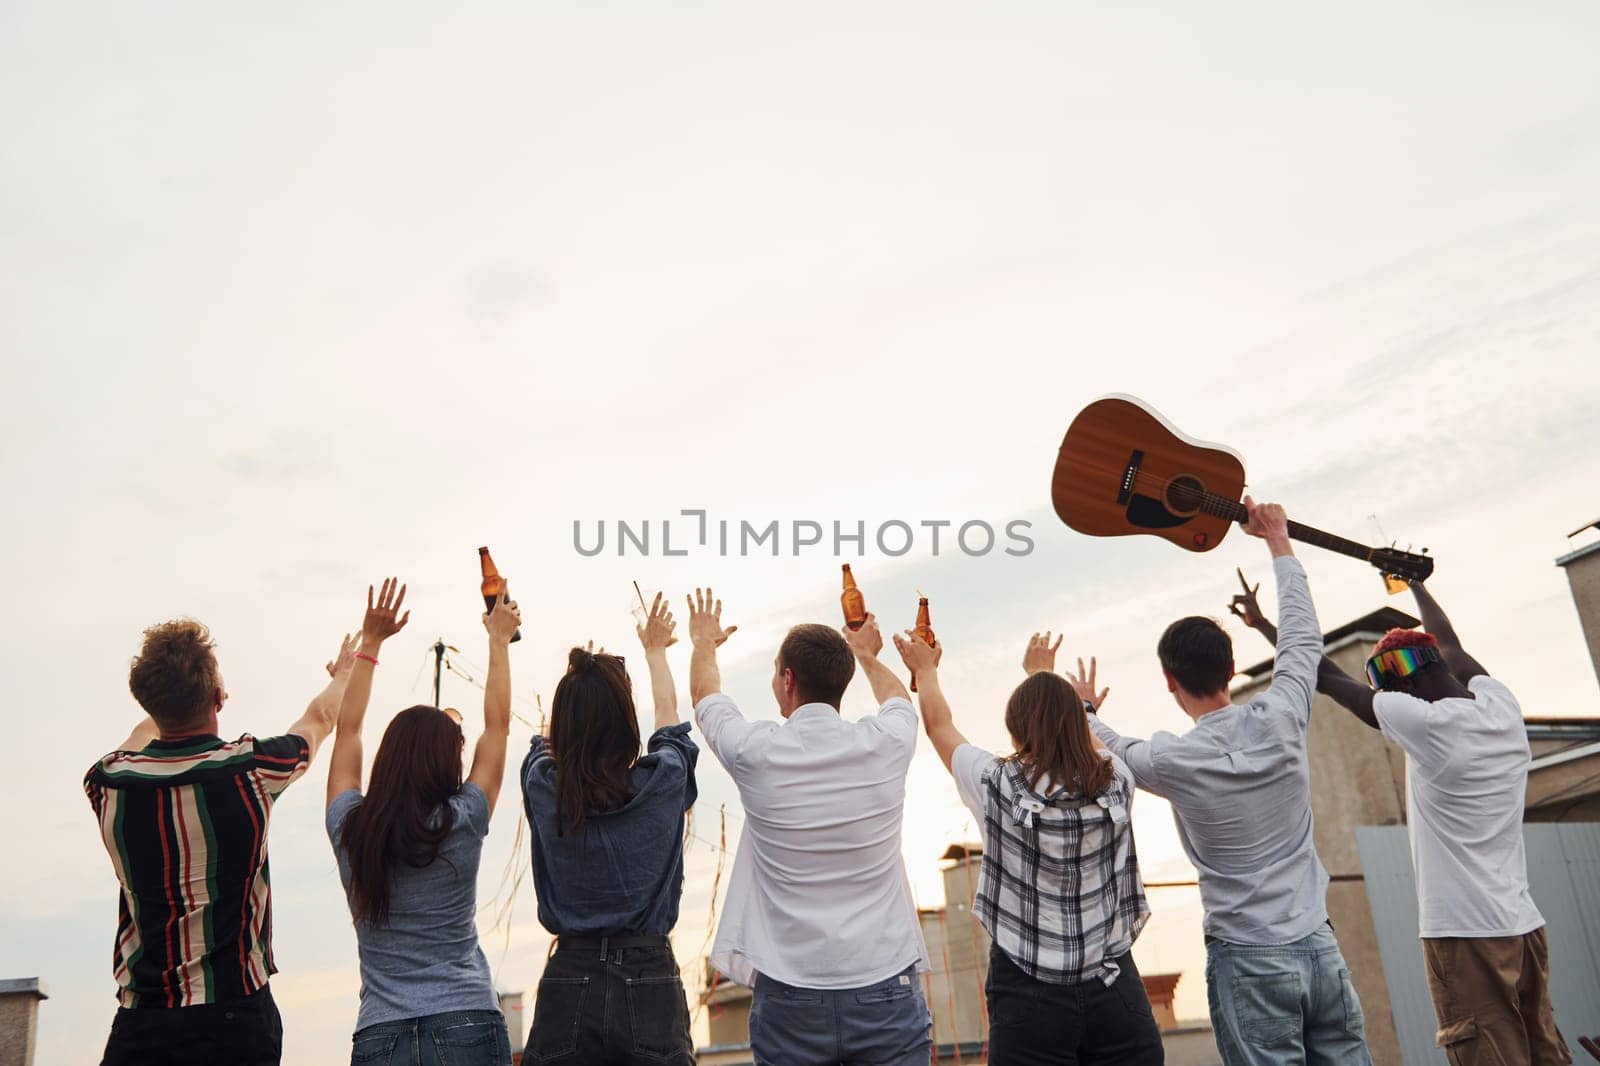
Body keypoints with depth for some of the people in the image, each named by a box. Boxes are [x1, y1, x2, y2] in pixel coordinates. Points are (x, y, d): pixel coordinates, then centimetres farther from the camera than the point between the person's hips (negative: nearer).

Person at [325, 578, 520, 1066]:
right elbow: (498, 724, 7)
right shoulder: (462, 824, -6)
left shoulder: (349, 831, 1)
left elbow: (347, 728, 16)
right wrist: (499, 640, 19)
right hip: (467, 1025, -2)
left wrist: (370, 641, 23)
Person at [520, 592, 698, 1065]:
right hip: (650, 981, -1)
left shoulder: (543, 787, -7)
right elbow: (668, 714, 13)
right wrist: (655, 650, 31)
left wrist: (582, 674, 34)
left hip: (568, 981, 1)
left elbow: (551, 732, 17)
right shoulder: (662, 782, -9)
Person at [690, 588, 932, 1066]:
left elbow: (704, 693, 15)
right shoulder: (884, 745, -4)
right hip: (885, 989, 1)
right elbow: (898, 697, 23)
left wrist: (704, 641, 36)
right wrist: (868, 654, 43)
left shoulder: (757, 753, -8)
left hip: (791, 996, -1)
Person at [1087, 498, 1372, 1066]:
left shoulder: (1173, 761, -13)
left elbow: (1113, 748, 10)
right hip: (1319, 948, 4)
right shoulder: (1280, 720, -5)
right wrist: (1279, 540, 23)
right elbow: (1305, 639, 12)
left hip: (1248, 961, -4)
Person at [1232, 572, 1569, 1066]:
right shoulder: (1504, 707, 5)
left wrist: (1262, 622, 9)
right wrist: (1415, 581, 40)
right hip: (1524, 927, 7)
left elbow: (1328, 679, -4)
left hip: (1466, 935, -7)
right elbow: (1451, 647, 23)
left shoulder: (1425, 723, -13)